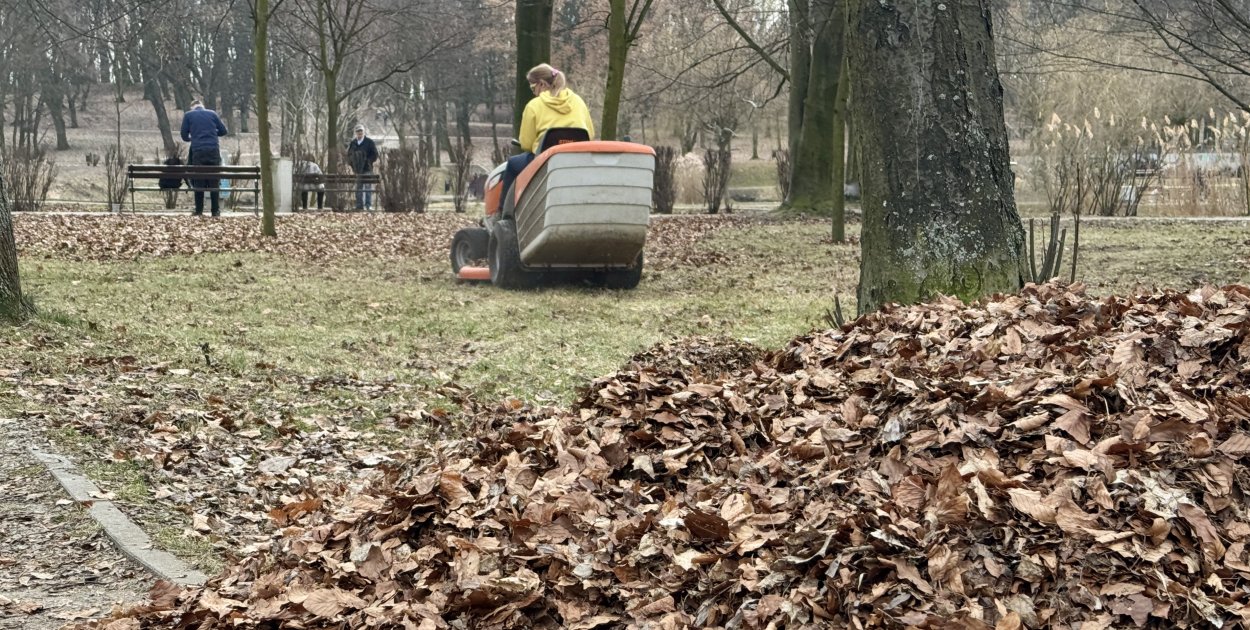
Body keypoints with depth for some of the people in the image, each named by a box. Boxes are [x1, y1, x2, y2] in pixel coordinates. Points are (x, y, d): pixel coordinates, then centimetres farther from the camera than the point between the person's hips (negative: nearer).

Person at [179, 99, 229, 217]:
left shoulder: (188, 115, 8)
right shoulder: (212, 114, 12)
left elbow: (184, 136, 8)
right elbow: (223, 131, 14)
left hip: (198, 151, -1)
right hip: (213, 150, 1)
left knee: (198, 182, 4)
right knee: (214, 182, 4)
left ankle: (199, 211, 3)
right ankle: (216, 211, 4)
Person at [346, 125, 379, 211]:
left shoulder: (369, 142, 0)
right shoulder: (352, 143, 11)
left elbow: (375, 155, 0)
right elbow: (348, 155, 22)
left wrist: (368, 161, -11)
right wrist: (350, 162, 6)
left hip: (367, 169, -4)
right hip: (357, 170, 4)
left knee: (368, 187, -11)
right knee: (358, 188, 8)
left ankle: (368, 205, -13)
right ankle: (359, 206, 12)